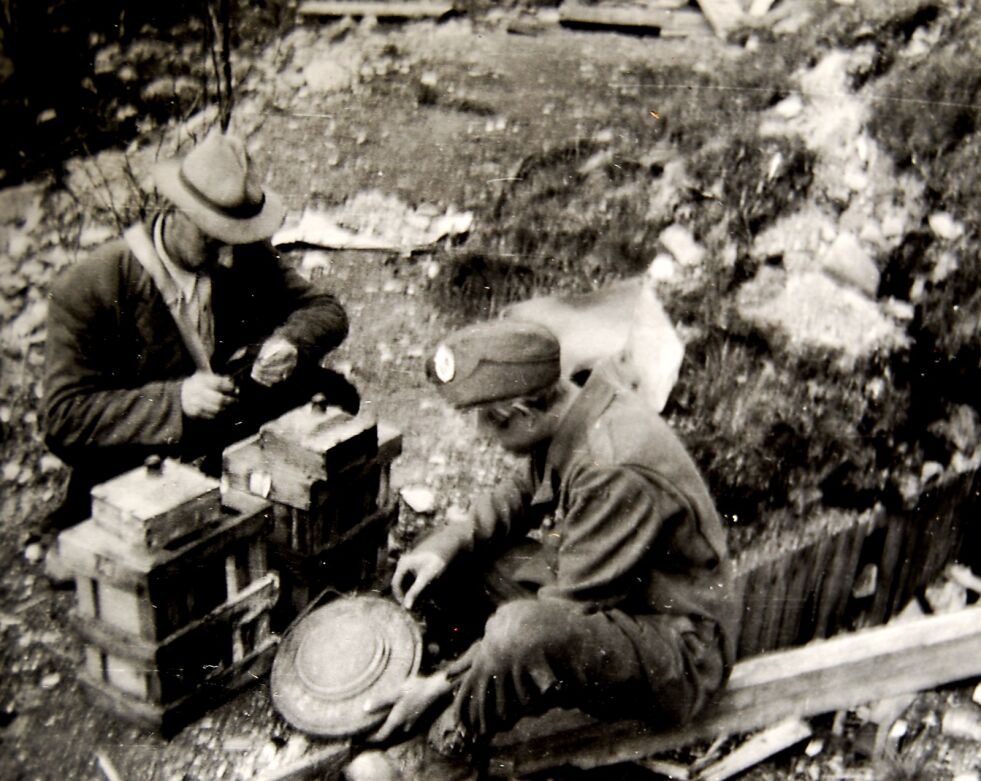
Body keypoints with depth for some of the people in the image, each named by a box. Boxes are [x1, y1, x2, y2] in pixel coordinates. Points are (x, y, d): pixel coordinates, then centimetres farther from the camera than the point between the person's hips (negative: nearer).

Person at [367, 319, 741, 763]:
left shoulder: (615, 471, -32)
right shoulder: (570, 414, -5)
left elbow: (567, 612, -28)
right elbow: (526, 493, 13)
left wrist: (442, 685, -23)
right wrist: (447, 546, -4)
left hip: (679, 652, -9)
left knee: (520, 630, -37)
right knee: (456, 560, 7)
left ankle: (441, 755, -12)